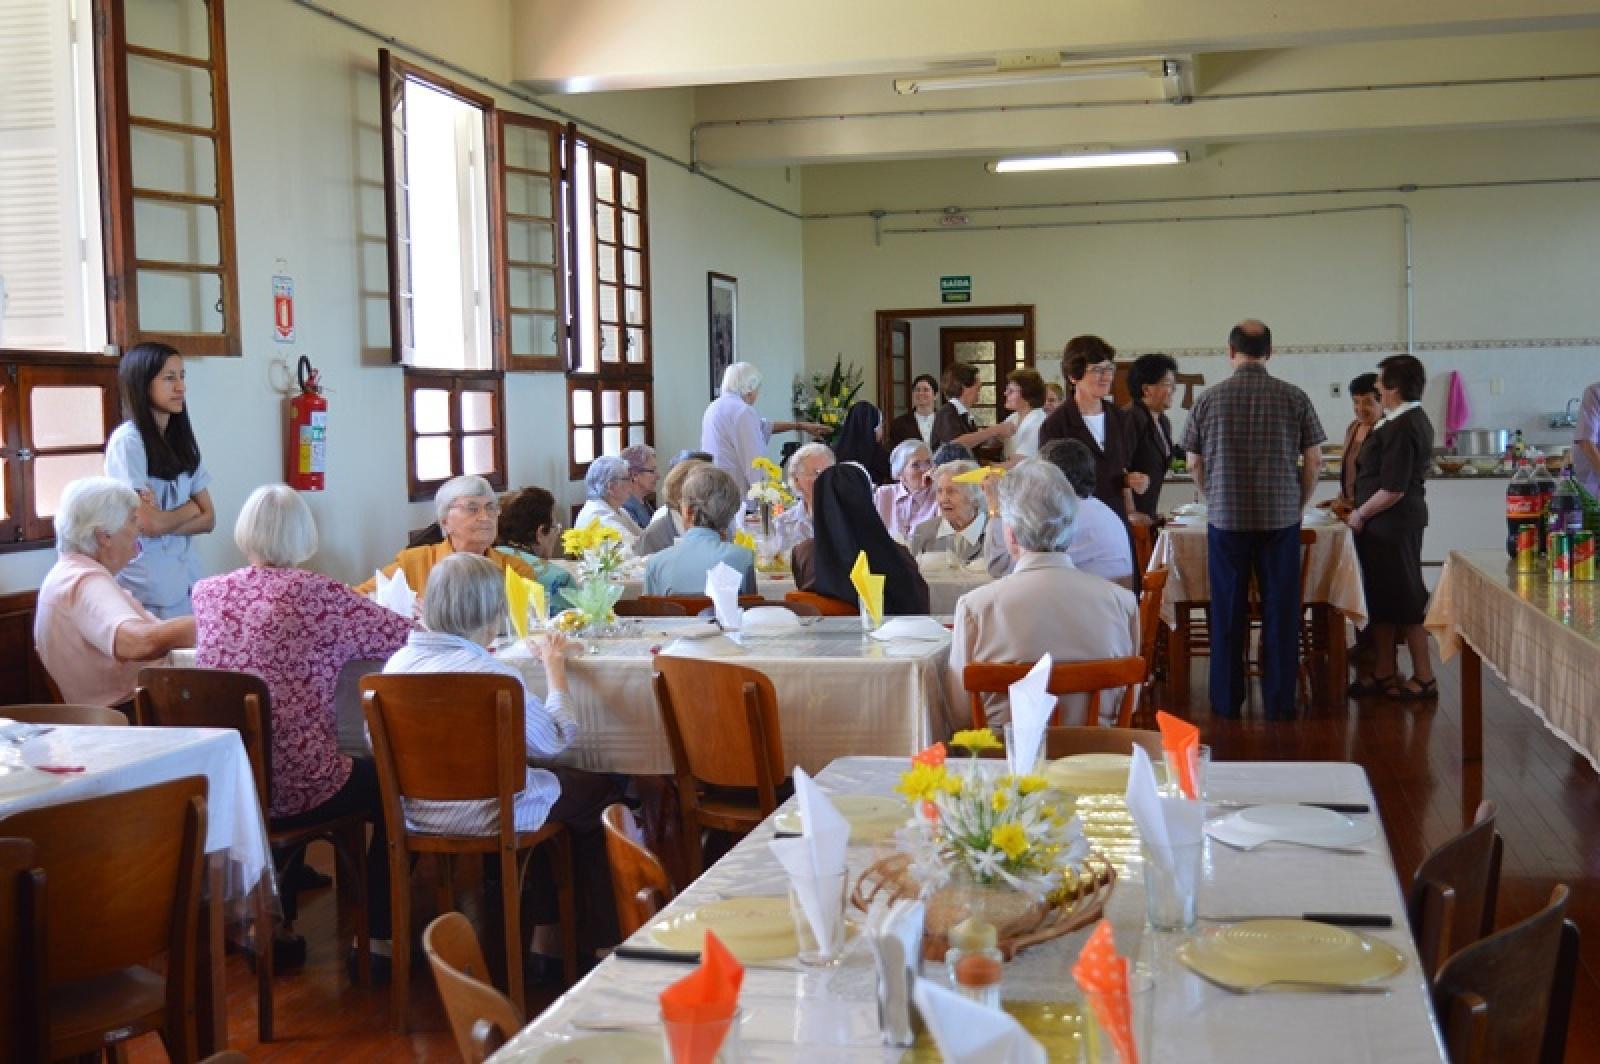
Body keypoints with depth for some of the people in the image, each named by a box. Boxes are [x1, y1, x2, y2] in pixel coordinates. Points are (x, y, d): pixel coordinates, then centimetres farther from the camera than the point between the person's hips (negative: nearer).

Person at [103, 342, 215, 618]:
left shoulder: (181, 441, 10)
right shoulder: (127, 440, -10)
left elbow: (208, 519, 6)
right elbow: (149, 524, -15)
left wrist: (165, 522, -11)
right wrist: (190, 507, 2)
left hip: (188, 580, 6)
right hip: (148, 588, -6)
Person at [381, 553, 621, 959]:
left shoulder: (398, 662, -8)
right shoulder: (497, 676, -25)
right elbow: (556, 739, -11)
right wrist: (555, 667, 4)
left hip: (416, 811, 7)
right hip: (489, 815, -7)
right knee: (598, 792, 17)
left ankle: (542, 915, 40)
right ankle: (594, 944, 27)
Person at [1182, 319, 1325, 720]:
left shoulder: (1209, 398, -1)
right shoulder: (1294, 397, -1)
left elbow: (1194, 463, 5)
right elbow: (1314, 461, 1)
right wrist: (1298, 505, 14)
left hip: (1226, 519, 0)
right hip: (1281, 517, 0)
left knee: (1228, 612, 8)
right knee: (1280, 612, 7)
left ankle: (1226, 701, 15)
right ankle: (1279, 702, 10)